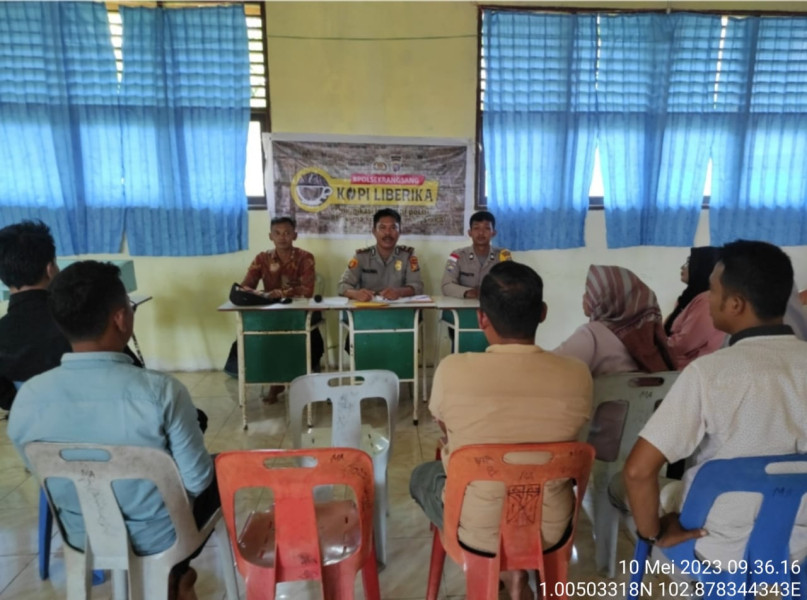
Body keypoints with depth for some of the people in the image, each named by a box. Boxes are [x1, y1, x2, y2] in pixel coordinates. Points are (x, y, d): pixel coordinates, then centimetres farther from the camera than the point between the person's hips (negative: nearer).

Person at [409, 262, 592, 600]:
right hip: (549, 531, 2)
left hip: (475, 531, -2)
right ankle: (517, 572, 26)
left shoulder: (452, 370, -24)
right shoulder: (577, 376, -18)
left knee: (422, 475, 28)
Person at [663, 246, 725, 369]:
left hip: (686, 368, -8)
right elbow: (669, 330, 17)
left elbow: (683, 344, -18)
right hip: (670, 362, 8)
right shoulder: (691, 296, 18)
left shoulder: (708, 301, -13)